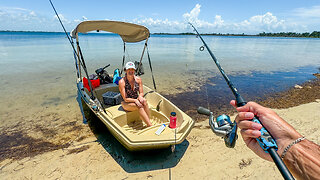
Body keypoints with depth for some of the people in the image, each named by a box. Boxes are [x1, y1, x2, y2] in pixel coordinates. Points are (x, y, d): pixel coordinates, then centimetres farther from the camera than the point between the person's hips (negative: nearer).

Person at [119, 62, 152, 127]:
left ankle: (148, 124, -29)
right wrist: (135, 100, -30)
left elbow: (141, 93, 1)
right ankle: (150, 126, -29)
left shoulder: (138, 79, -4)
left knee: (144, 101, -30)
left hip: (136, 100, 4)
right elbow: (125, 99, -15)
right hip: (126, 104, -3)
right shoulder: (122, 82, -16)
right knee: (139, 106, -32)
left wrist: (140, 96, -22)